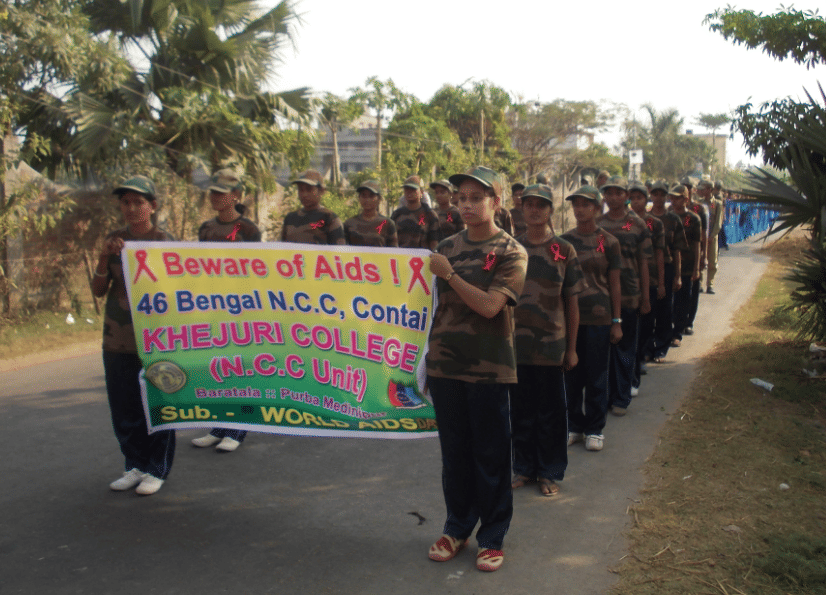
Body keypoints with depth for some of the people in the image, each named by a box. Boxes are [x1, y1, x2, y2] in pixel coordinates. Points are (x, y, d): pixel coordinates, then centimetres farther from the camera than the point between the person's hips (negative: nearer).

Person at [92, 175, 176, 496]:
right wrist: (105, 256, -9)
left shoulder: (165, 241, -3)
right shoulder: (114, 240, 8)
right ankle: (135, 465, 24)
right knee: (123, 406, 9)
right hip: (117, 337, 4)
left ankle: (157, 469, 15)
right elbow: (98, 290, 6)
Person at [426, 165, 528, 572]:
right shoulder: (448, 247, 9)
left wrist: (449, 274, -15)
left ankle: (493, 536, 19)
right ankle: (457, 527, 28)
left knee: (490, 454, 5)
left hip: (489, 367, -4)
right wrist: (430, 354, 11)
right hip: (445, 363, 4)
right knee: (454, 451, 13)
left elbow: (490, 305, -16)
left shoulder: (510, 252, -5)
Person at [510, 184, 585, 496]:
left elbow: (572, 302, 2)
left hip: (551, 343, -2)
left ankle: (550, 472, 21)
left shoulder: (564, 250, 0)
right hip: (516, 342, 2)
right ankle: (523, 467, 26)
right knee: (520, 408, 11)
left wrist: (571, 347, 1)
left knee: (550, 411, 7)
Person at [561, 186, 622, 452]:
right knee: (571, 373, 8)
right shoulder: (564, 240, 6)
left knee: (596, 375, 5)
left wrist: (617, 321, -1)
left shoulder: (609, 242, 0)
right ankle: (575, 425, 22)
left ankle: (595, 429, 18)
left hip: (599, 317, -2)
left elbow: (614, 284, 2)